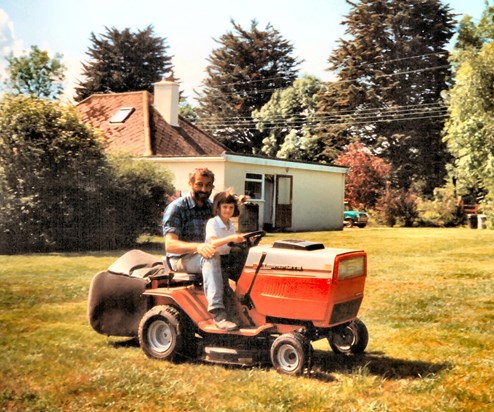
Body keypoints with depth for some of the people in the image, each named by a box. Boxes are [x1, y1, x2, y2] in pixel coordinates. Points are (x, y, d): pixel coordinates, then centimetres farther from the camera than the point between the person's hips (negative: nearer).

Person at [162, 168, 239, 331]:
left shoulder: (211, 206, 11)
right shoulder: (176, 208, -11)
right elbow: (170, 245, -22)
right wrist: (197, 247, -39)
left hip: (204, 255, 7)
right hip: (180, 259, -7)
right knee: (211, 258, -37)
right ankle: (218, 313, -46)